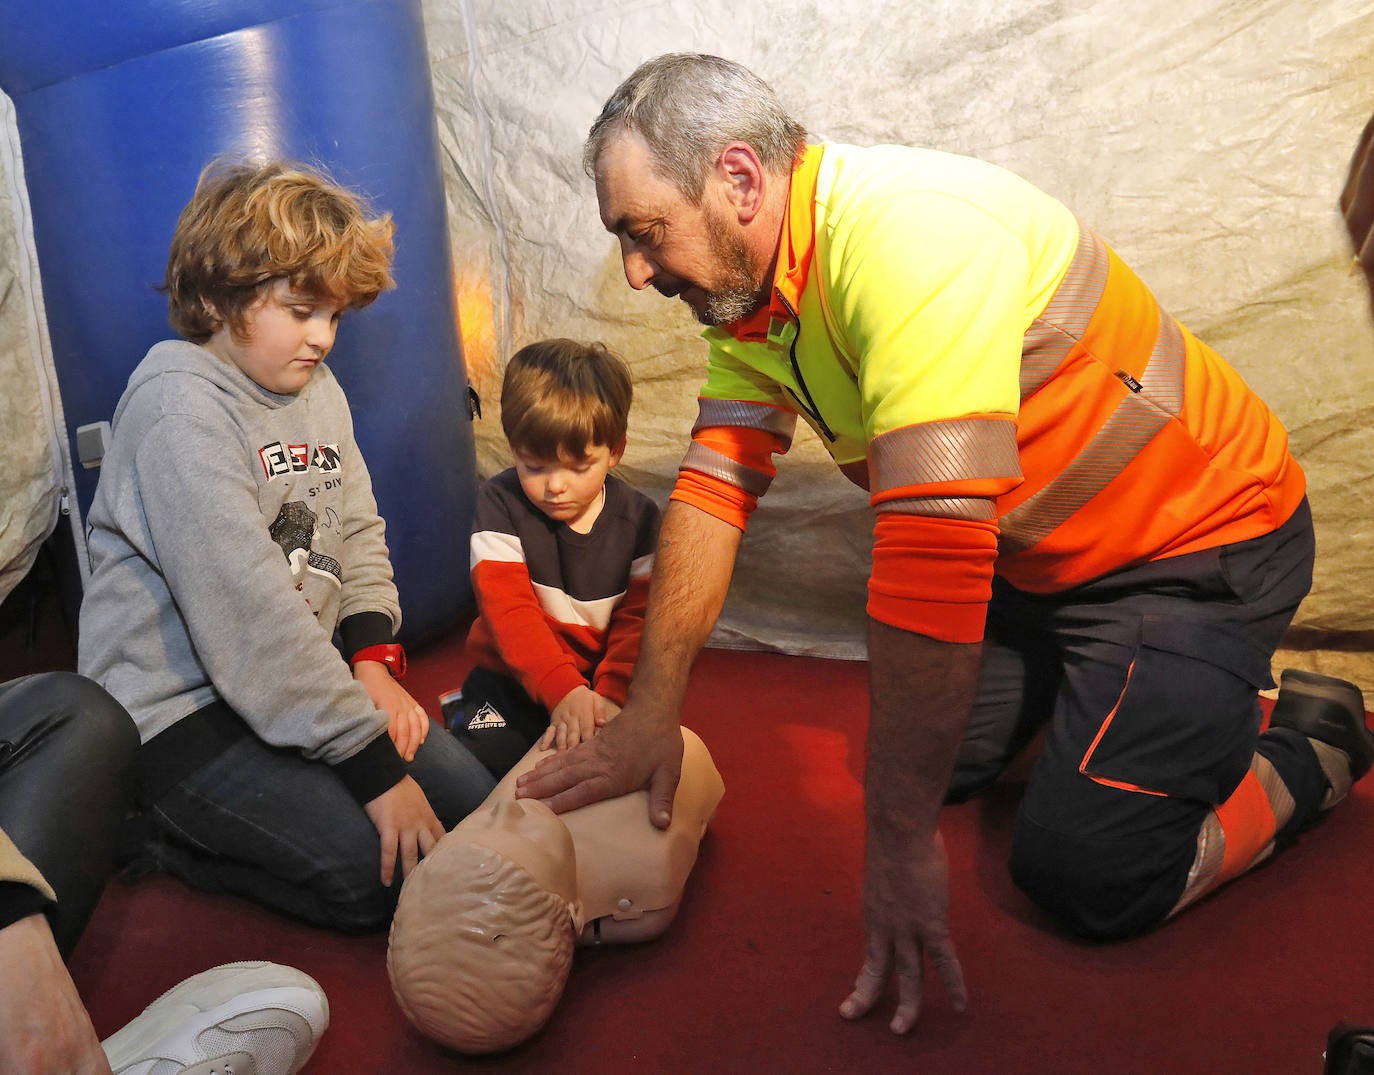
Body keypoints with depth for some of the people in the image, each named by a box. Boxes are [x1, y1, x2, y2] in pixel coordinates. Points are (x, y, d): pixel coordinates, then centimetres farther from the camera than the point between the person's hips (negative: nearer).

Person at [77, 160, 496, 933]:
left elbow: (359, 534, 14)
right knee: (373, 872, -19)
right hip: (182, 707, -8)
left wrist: (374, 660, -6)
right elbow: (248, 613, -26)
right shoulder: (183, 405, -19)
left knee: (476, 803, 0)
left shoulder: (319, 390, 10)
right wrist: (375, 767, -25)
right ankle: (156, 835, 3)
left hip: (300, 681, 9)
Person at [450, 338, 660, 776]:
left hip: (601, 680, 2)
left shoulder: (638, 517, -4)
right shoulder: (500, 505, -10)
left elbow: (639, 618, -8)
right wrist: (563, 691, -35)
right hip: (515, 680, -1)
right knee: (484, 763, -24)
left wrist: (610, 697, -27)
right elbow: (509, 611, -20)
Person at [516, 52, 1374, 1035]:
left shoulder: (911, 236, -34)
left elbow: (931, 560, -38)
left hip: (1199, 544, -8)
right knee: (929, 761, 10)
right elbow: (714, 490, -4)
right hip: (1034, 557, 8)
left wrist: (901, 842, -33)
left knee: (1086, 873, -13)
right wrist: (651, 713, -10)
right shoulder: (748, 291, -5)